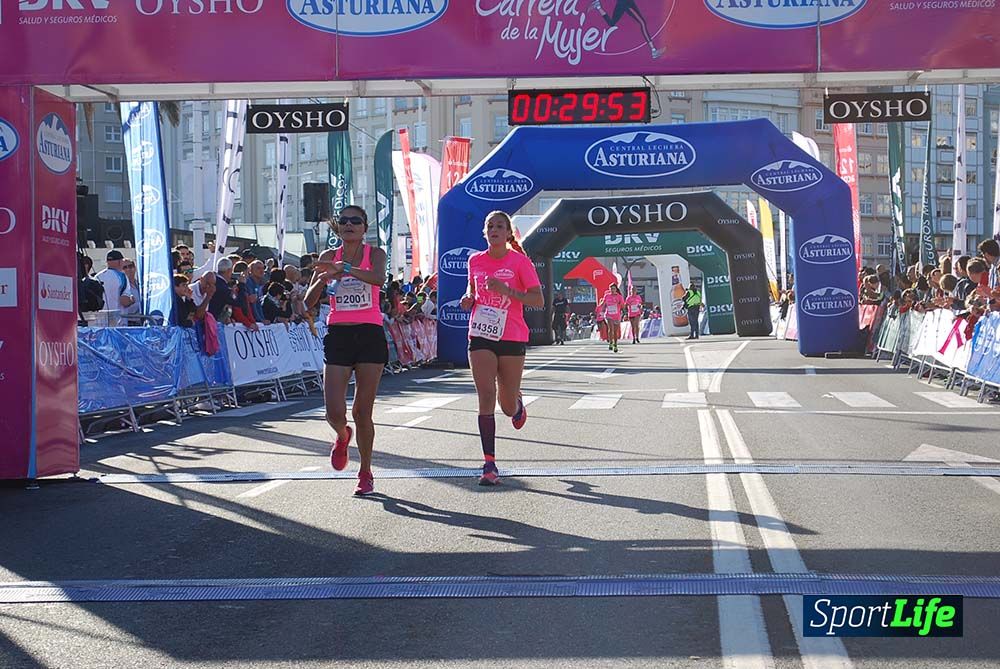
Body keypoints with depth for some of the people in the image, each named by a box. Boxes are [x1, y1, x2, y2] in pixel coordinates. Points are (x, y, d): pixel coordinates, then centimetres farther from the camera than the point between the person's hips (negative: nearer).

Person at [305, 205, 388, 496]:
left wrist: (344, 268, -39)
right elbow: (309, 302, 1)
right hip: (338, 336, 2)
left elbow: (378, 278, -25)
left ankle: (365, 472, 18)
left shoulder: (375, 253, 0)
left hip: (370, 335, -2)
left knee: (362, 411, 2)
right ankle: (342, 436, 30)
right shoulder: (329, 256, 6)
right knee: (334, 412, -7)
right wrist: (323, 279, -19)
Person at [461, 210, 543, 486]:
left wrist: (506, 290, -25)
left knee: (507, 405, 6)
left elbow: (539, 300, -12)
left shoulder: (519, 261, -5)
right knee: (486, 397, -12)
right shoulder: (475, 261, 7)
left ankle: (517, 405, 47)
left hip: (512, 338, -2)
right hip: (481, 337, 2)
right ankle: (489, 464, -10)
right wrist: (469, 299, 2)